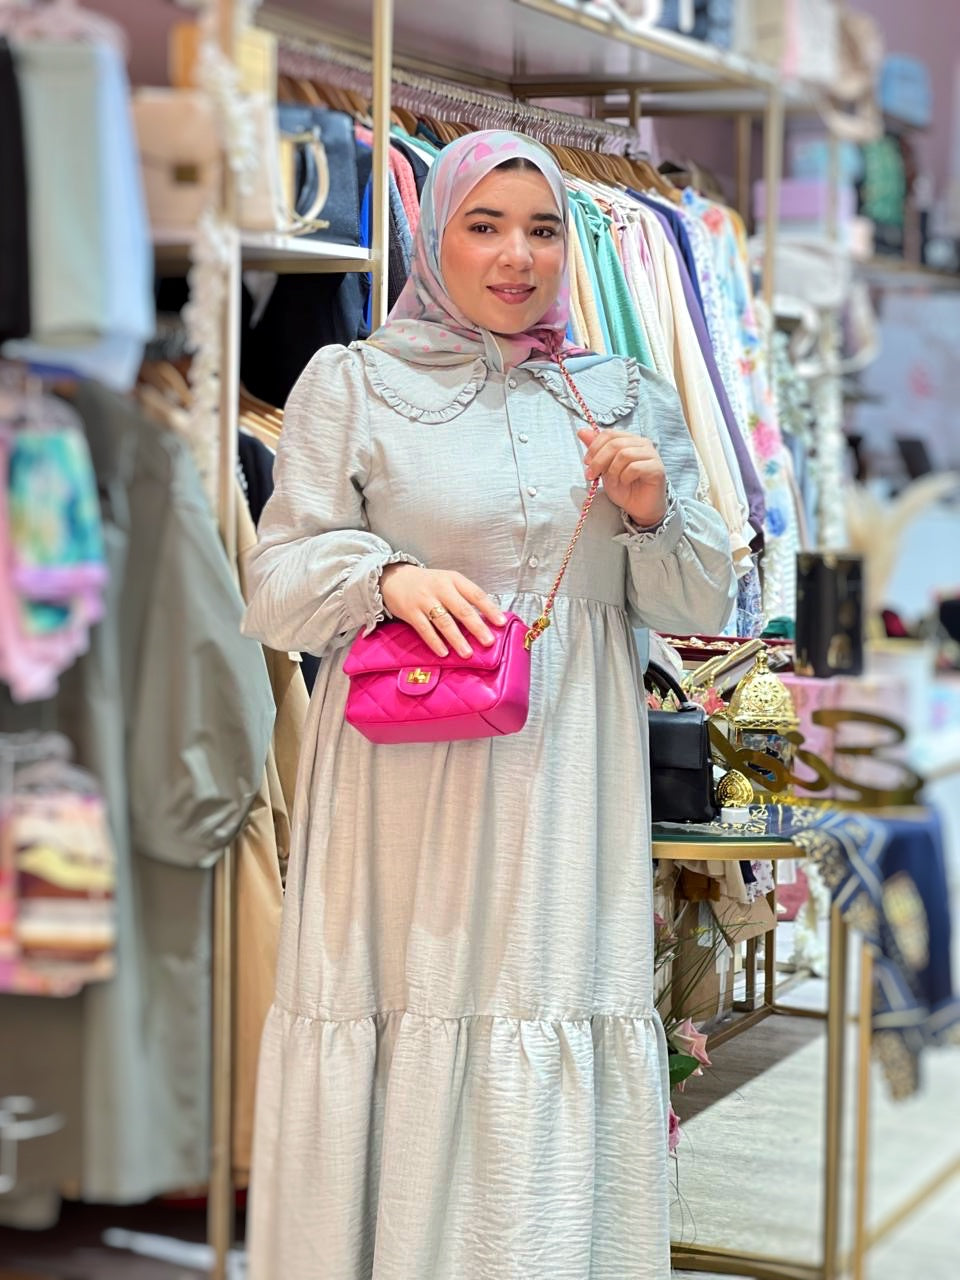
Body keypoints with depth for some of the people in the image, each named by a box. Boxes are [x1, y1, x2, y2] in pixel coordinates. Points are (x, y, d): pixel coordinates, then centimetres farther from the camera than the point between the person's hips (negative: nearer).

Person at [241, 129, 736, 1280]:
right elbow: (276, 589, 3)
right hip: (407, 791, -2)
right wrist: (386, 575, -17)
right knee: (406, 1053, -4)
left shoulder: (625, 397, 15)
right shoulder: (351, 383, 8)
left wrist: (653, 512, -4)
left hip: (566, 792, 2)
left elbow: (699, 609, 15)